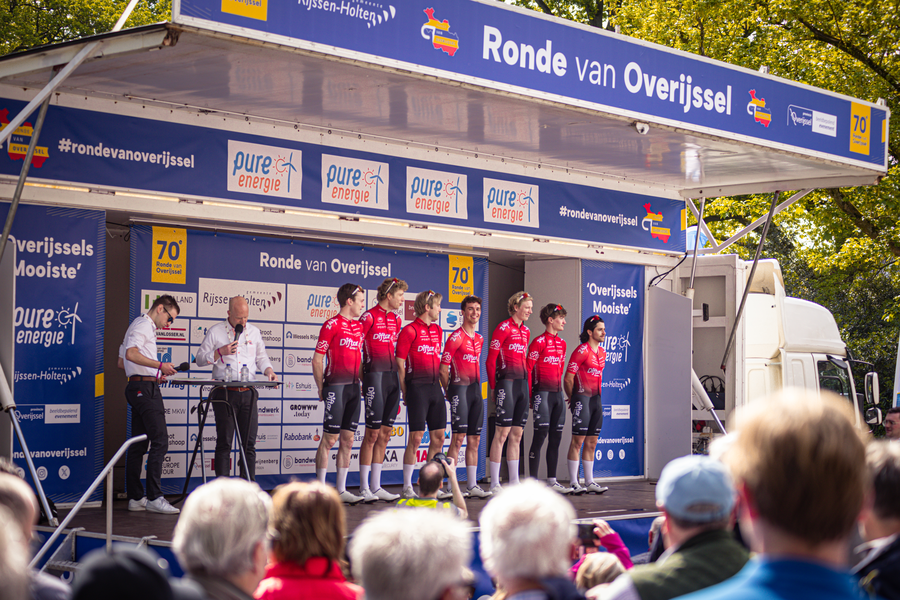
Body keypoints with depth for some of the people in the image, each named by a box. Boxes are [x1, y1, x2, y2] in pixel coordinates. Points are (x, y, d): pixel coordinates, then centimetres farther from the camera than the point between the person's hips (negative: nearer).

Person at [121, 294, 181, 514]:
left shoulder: (146, 326, 25)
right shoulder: (142, 325, -7)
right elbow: (131, 354, -23)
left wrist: (157, 374, 22)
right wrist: (160, 365, -20)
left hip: (138, 388, 11)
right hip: (145, 388, -11)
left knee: (139, 444, 9)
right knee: (159, 440, -13)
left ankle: (135, 498, 10)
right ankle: (154, 497, -15)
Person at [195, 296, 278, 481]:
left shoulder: (254, 331, 13)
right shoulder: (215, 331, 4)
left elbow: (261, 357, 21)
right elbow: (200, 359, 6)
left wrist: (269, 371, 1)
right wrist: (220, 352, -9)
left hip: (248, 393, 3)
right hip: (224, 393, -3)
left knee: (249, 442, 2)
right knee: (224, 442, -1)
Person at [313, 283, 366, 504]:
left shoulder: (359, 326, 15)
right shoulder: (332, 324, -7)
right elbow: (317, 360, -7)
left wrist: (360, 382, 13)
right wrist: (321, 389, -8)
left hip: (354, 387, 7)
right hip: (336, 386, -7)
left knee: (347, 440, 8)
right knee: (329, 438, -4)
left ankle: (341, 490, 13)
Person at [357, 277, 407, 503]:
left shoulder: (396, 319, 15)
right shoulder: (369, 317, -8)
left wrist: (400, 380, 16)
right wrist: (361, 381, -10)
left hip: (393, 376, 7)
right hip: (375, 376, -7)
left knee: (385, 434, 8)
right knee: (372, 433, -6)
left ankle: (376, 486, 14)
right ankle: (364, 488, 0)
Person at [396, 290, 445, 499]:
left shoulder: (437, 330, 16)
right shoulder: (410, 331, -7)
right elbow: (400, 363, -8)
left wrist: (442, 383, 15)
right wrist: (405, 392, -10)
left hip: (435, 386, 7)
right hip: (417, 387, -7)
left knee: (438, 437, 7)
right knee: (416, 438, -7)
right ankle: (407, 488, 0)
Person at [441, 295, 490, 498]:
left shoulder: (479, 339, 17)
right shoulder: (456, 337, -7)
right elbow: (443, 369, -7)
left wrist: (477, 386, 15)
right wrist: (449, 391, -4)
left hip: (476, 390, 8)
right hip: (460, 388, -8)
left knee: (474, 439, 7)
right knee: (458, 437, -11)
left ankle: (472, 485, 11)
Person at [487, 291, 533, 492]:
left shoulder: (525, 330, 16)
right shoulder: (504, 328, -7)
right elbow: (490, 360, -8)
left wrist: (528, 386, 13)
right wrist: (494, 387, -7)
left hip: (523, 383, 8)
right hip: (507, 382, -8)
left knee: (517, 434, 9)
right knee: (502, 433, -8)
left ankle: (514, 481, 13)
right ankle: (494, 484, -5)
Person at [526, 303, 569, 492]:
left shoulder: (561, 343, 15)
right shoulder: (539, 342, -8)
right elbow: (528, 368, -10)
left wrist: (558, 387, 16)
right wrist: (531, 395, -11)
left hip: (558, 393, 8)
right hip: (543, 392, -8)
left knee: (556, 438, 8)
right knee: (540, 435, -9)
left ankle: (552, 481, 13)